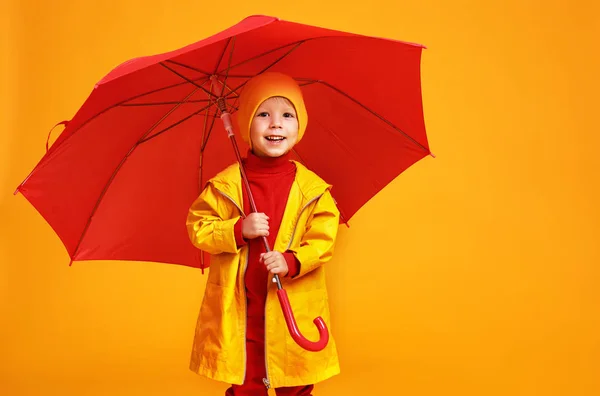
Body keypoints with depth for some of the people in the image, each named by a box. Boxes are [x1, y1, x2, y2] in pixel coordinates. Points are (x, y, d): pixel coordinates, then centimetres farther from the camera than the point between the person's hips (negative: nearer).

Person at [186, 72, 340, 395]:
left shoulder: (312, 188, -3)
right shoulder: (226, 184, -4)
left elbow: (323, 238, -4)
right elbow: (198, 228, -2)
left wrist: (292, 262, -21)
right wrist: (238, 230, -18)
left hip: (295, 308, 1)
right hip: (239, 308, 0)